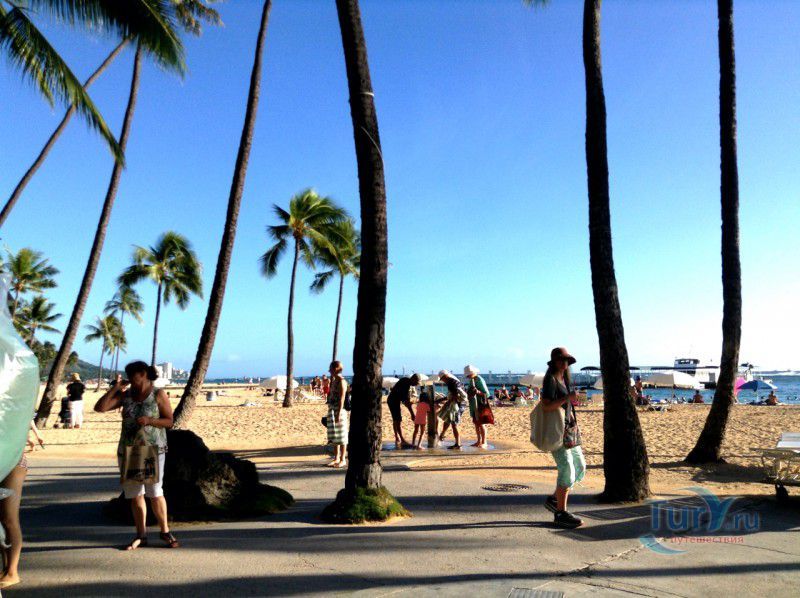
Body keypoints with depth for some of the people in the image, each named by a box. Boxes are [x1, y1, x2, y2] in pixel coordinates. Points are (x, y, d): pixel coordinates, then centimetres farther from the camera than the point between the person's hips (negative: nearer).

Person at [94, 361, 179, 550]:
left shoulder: (158, 394, -2)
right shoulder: (125, 395, 8)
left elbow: (169, 421, -4)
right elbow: (100, 408, 0)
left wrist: (149, 420, -19)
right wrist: (115, 388, -4)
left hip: (153, 450, -4)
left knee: (155, 492, -4)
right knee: (135, 494, 8)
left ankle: (165, 532, 9)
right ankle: (141, 536, 17)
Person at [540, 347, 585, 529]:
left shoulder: (564, 379, 16)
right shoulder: (550, 380, -12)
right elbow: (546, 406, -23)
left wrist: (574, 423, 19)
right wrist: (567, 398, -28)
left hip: (569, 429, 10)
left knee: (580, 466, 13)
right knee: (567, 470, -8)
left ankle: (554, 499, 24)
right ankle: (561, 514, 3)